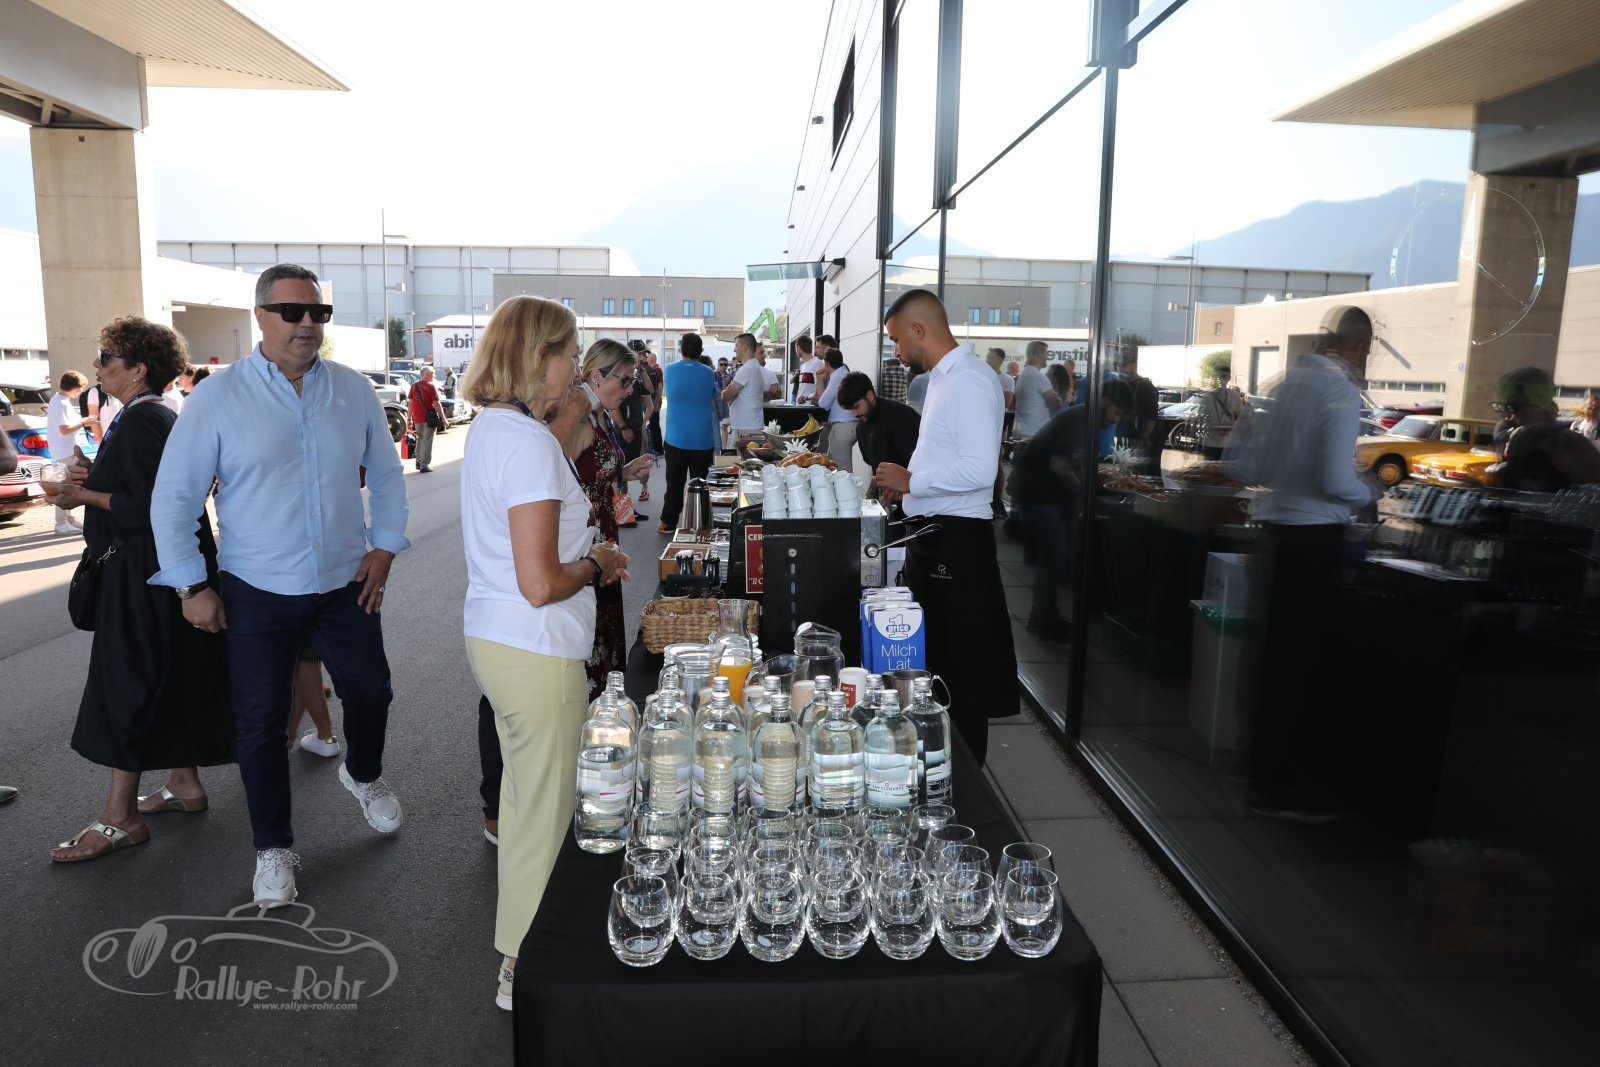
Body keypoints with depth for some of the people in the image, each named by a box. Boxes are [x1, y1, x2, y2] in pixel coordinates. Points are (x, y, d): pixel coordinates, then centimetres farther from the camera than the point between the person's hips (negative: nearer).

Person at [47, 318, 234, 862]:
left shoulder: (141, 420, -17)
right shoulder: (157, 415, 14)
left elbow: (147, 503, -23)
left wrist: (85, 496, -11)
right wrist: (94, 480, 7)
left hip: (143, 575, -10)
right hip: (164, 569, 10)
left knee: (127, 685, -3)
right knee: (171, 680, 16)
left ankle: (121, 816, 5)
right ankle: (184, 783, 27)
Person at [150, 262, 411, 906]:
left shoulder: (355, 391, 0)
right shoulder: (217, 399, -8)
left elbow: (385, 474, 10)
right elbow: (173, 498, -4)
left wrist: (385, 545, 1)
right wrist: (191, 586, -6)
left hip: (348, 585, 2)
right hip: (257, 594, -2)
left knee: (370, 692, 14)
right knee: (261, 722, 7)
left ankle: (363, 775, 47)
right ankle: (273, 849, 26)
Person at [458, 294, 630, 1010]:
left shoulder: (489, 428, 9)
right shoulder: (528, 441, -22)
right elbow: (540, 584, -26)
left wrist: (586, 555, 13)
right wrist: (595, 565, -8)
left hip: (491, 639, 10)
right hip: (536, 654, -10)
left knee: (525, 794, 24)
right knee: (544, 813, 6)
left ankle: (520, 946, 43)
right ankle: (525, 969, 25)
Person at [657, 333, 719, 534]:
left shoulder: (670, 371, -3)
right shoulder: (708, 373, -3)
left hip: (676, 438, 1)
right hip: (703, 439, 0)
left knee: (674, 482, 9)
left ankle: (668, 522, 13)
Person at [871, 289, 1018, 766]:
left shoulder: (968, 380, -17)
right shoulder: (944, 377, 14)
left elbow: (979, 470, -26)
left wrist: (911, 481, -16)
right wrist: (907, 486, 10)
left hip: (956, 540, -11)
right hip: (932, 533, 11)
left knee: (961, 671, 1)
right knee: (932, 659, 20)